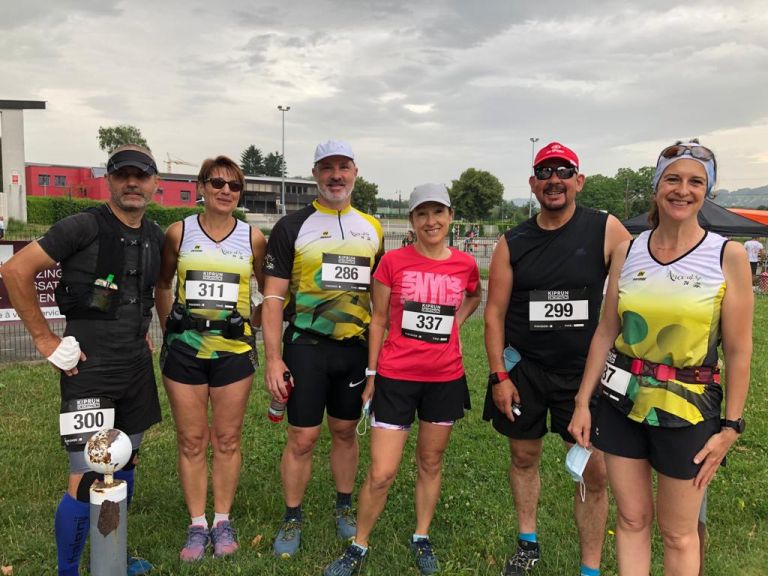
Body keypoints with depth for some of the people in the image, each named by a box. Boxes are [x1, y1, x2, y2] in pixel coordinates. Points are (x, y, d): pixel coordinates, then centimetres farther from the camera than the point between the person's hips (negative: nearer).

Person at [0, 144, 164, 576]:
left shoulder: (156, 237, 6)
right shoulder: (83, 227, -13)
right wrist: (45, 338, -12)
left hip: (137, 369, 7)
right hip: (89, 370, -6)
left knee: (126, 465, 17)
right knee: (89, 480, -5)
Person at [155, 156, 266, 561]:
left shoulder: (253, 238, 1)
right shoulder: (178, 233, 1)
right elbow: (162, 284, 13)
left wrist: (252, 323, 5)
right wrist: (168, 329, 7)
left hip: (234, 349, 0)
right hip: (184, 349, 0)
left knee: (227, 439, 8)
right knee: (191, 440, 7)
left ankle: (223, 521, 24)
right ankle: (197, 525, 21)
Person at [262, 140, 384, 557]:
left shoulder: (372, 229, 9)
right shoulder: (292, 227, -3)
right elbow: (273, 297, -5)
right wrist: (273, 358, -12)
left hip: (356, 347, 3)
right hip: (306, 347, -3)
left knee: (345, 430, 15)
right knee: (302, 438, 3)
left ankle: (344, 508, 33)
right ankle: (292, 520, 22)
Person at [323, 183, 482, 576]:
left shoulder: (465, 264, 0)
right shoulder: (393, 262, -7)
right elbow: (378, 320, -1)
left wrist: (453, 322, 5)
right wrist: (371, 375, 0)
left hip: (445, 379, 3)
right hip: (396, 378, -2)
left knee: (431, 463, 17)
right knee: (381, 474, 0)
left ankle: (421, 539, 38)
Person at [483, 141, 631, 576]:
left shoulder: (606, 230, -6)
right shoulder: (512, 244, -1)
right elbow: (495, 313, 1)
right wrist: (499, 375, -3)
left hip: (585, 370, -2)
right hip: (523, 368, 2)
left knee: (594, 470, -1)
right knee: (524, 457, 16)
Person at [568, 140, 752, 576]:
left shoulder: (728, 256, -8)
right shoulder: (627, 252, 0)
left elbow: (739, 350, -6)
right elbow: (606, 333, 3)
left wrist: (731, 426, -6)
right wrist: (583, 402, 3)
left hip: (688, 408, -2)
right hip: (622, 402, 3)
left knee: (679, 532, 12)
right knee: (632, 517, 15)